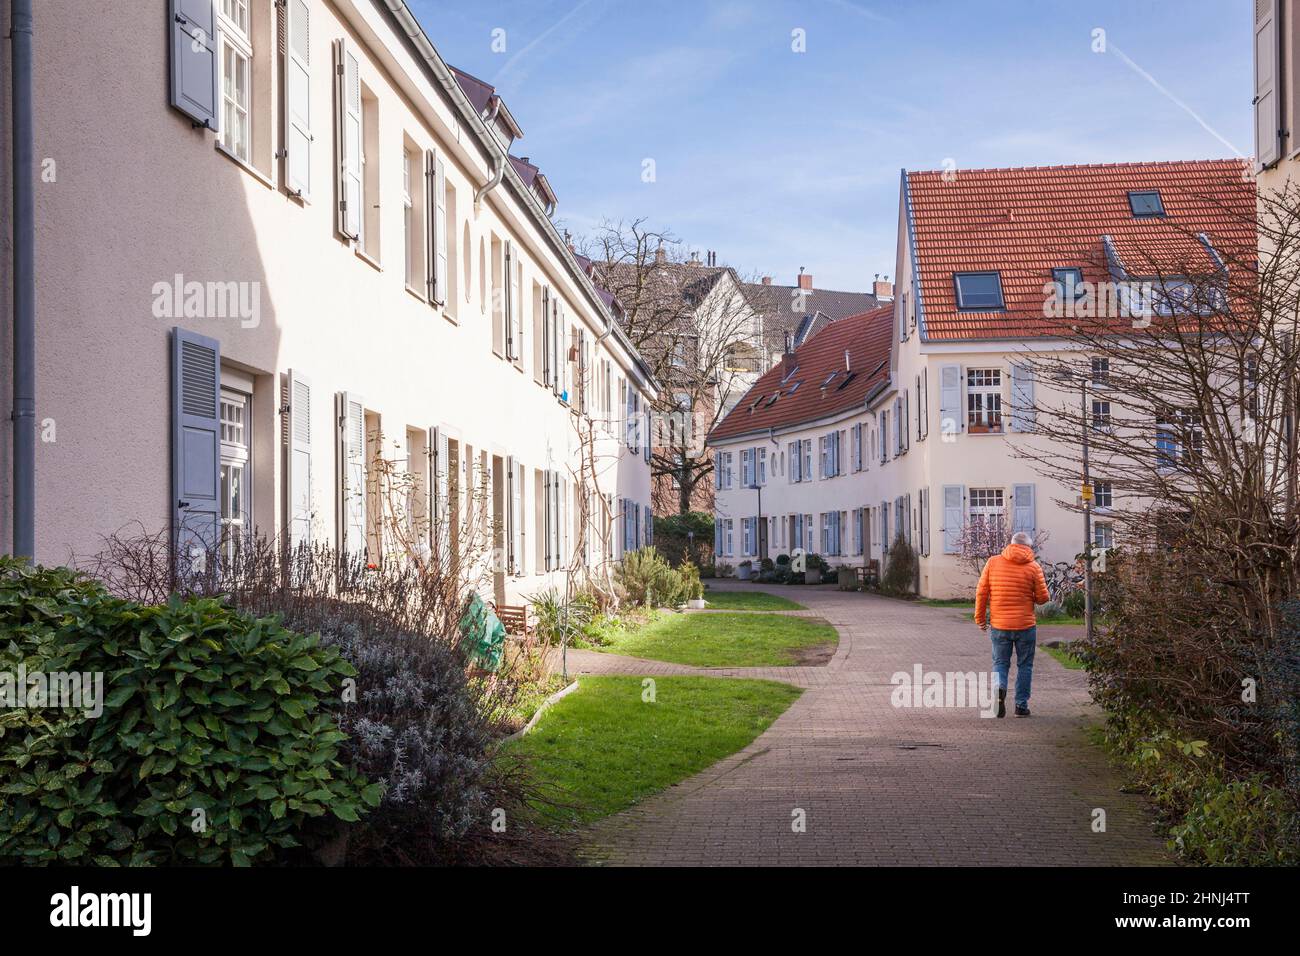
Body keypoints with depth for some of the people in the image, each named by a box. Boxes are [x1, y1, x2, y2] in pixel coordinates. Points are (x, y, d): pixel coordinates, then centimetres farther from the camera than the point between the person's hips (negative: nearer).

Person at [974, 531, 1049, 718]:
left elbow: (981, 592, -1)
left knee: (1000, 663, 11)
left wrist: (980, 618, 9)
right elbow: (1042, 598, -4)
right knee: (1024, 665, 12)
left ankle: (999, 688, -17)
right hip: (1025, 625, -1)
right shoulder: (1033, 567, -5)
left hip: (999, 625, 1)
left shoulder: (993, 562, -1)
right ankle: (1021, 705, 12)